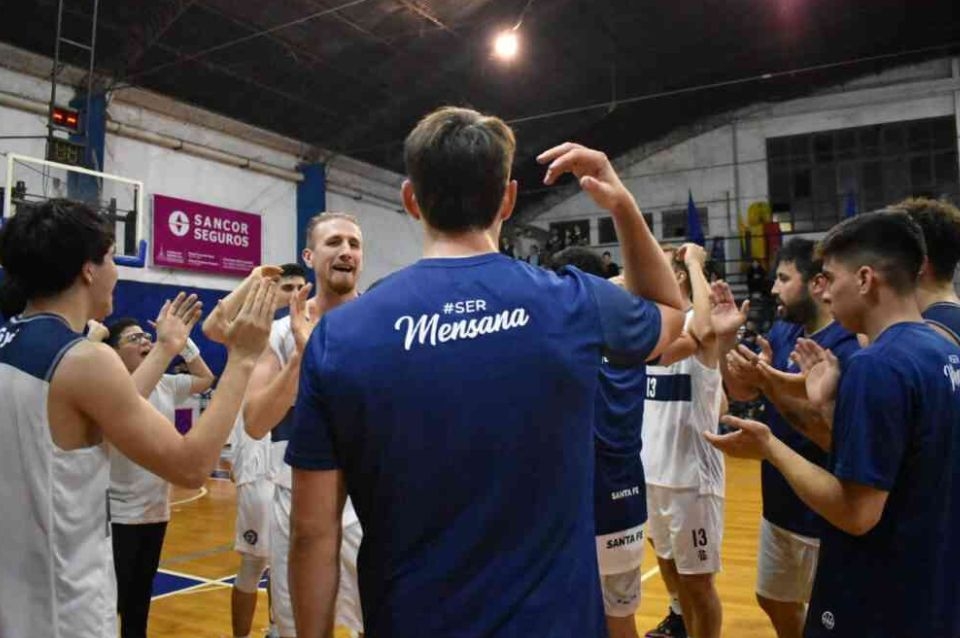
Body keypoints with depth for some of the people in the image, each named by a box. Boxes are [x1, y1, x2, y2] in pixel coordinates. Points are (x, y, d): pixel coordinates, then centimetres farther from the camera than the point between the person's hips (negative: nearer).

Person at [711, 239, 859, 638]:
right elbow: (741, 393, 7)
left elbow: (836, 437, -28)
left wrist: (770, 383, -33)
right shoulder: (782, 331, 3)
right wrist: (727, 338, -7)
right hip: (780, 505, 8)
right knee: (774, 600, 23)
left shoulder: (847, 347, -22)